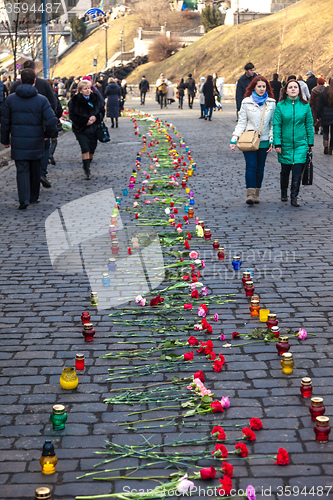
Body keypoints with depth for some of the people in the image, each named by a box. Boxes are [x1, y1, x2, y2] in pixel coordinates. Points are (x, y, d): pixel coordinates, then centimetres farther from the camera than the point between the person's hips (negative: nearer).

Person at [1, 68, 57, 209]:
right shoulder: (42, 100, -6)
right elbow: (51, 121, -12)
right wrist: (47, 134, 7)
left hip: (18, 141, 0)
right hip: (36, 140, 0)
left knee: (22, 169, 1)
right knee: (35, 169, 16)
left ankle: (24, 199, -15)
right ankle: (34, 197, 27)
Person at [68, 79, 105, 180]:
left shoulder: (96, 98, 0)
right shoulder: (75, 100, -9)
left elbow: (102, 110, 7)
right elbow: (73, 116, -10)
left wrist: (96, 117, -13)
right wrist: (85, 121, -17)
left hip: (93, 128, 3)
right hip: (80, 129, -3)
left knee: (92, 148, 7)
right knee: (85, 148, -16)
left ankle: (87, 166, 31)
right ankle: (87, 171, -9)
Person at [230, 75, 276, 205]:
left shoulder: (271, 103, 7)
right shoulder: (246, 102, 1)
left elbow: (273, 123, 11)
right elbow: (241, 122, 2)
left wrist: (271, 140, 2)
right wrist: (234, 139, -6)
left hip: (263, 141, 2)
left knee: (260, 168, 6)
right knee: (251, 166, -12)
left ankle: (256, 194, 15)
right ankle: (250, 194, -15)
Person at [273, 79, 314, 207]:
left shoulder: (305, 106, 2)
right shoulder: (280, 106, -1)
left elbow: (309, 125, 8)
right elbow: (276, 125, -1)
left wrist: (310, 143, 6)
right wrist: (277, 144, -7)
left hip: (300, 144, 0)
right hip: (285, 144, 0)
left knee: (297, 170, -9)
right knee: (285, 171, 9)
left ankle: (294, 197, 1)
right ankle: (284, 193, 32)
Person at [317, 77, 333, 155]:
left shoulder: (324, 92, -5)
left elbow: (320, 106, -2)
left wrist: (318, 116, 4)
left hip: (325, 116, 0)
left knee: (325, 131, 14)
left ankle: (325, 145, -6)